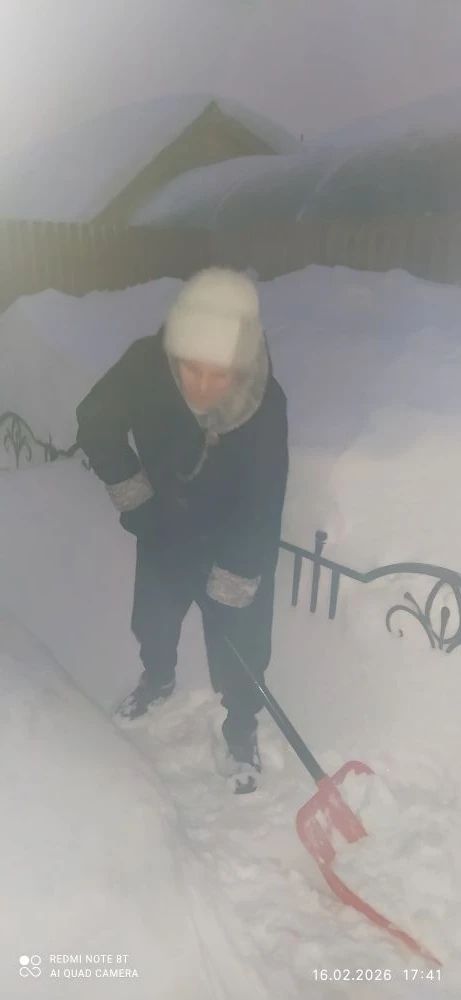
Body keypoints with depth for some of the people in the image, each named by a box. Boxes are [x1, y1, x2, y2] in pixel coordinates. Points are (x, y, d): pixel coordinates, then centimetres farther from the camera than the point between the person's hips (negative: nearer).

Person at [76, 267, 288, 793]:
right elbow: (95, 424, -12)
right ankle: (157, 677, 55)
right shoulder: (145, 366, -30)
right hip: (165, 526, 3)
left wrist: (234, 578, -21)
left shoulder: (265, 403, -32)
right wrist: (130, 491, -9)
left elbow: (263, 504, -25)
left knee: (239, 640, 7)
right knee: (153, 616, 23)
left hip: (236, 538, -2)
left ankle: (241, 726, 35)